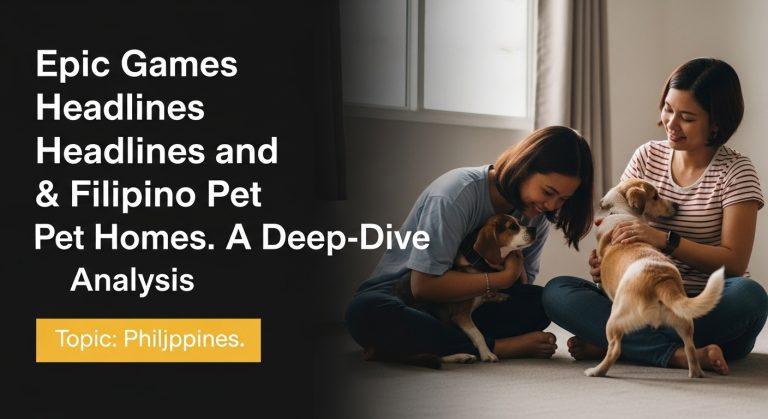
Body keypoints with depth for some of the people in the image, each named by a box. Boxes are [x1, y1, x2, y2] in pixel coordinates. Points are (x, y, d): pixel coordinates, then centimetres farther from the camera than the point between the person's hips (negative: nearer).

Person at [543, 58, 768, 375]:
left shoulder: (736, 171, -3)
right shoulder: (647, 156, 9)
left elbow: (735, 261, -10)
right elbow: (618, 224, 13)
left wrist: (665, 240, -21)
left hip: (707, 309, -3)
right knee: (556, 292, -20)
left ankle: (607, 344, -27)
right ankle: (681, 355, -33)